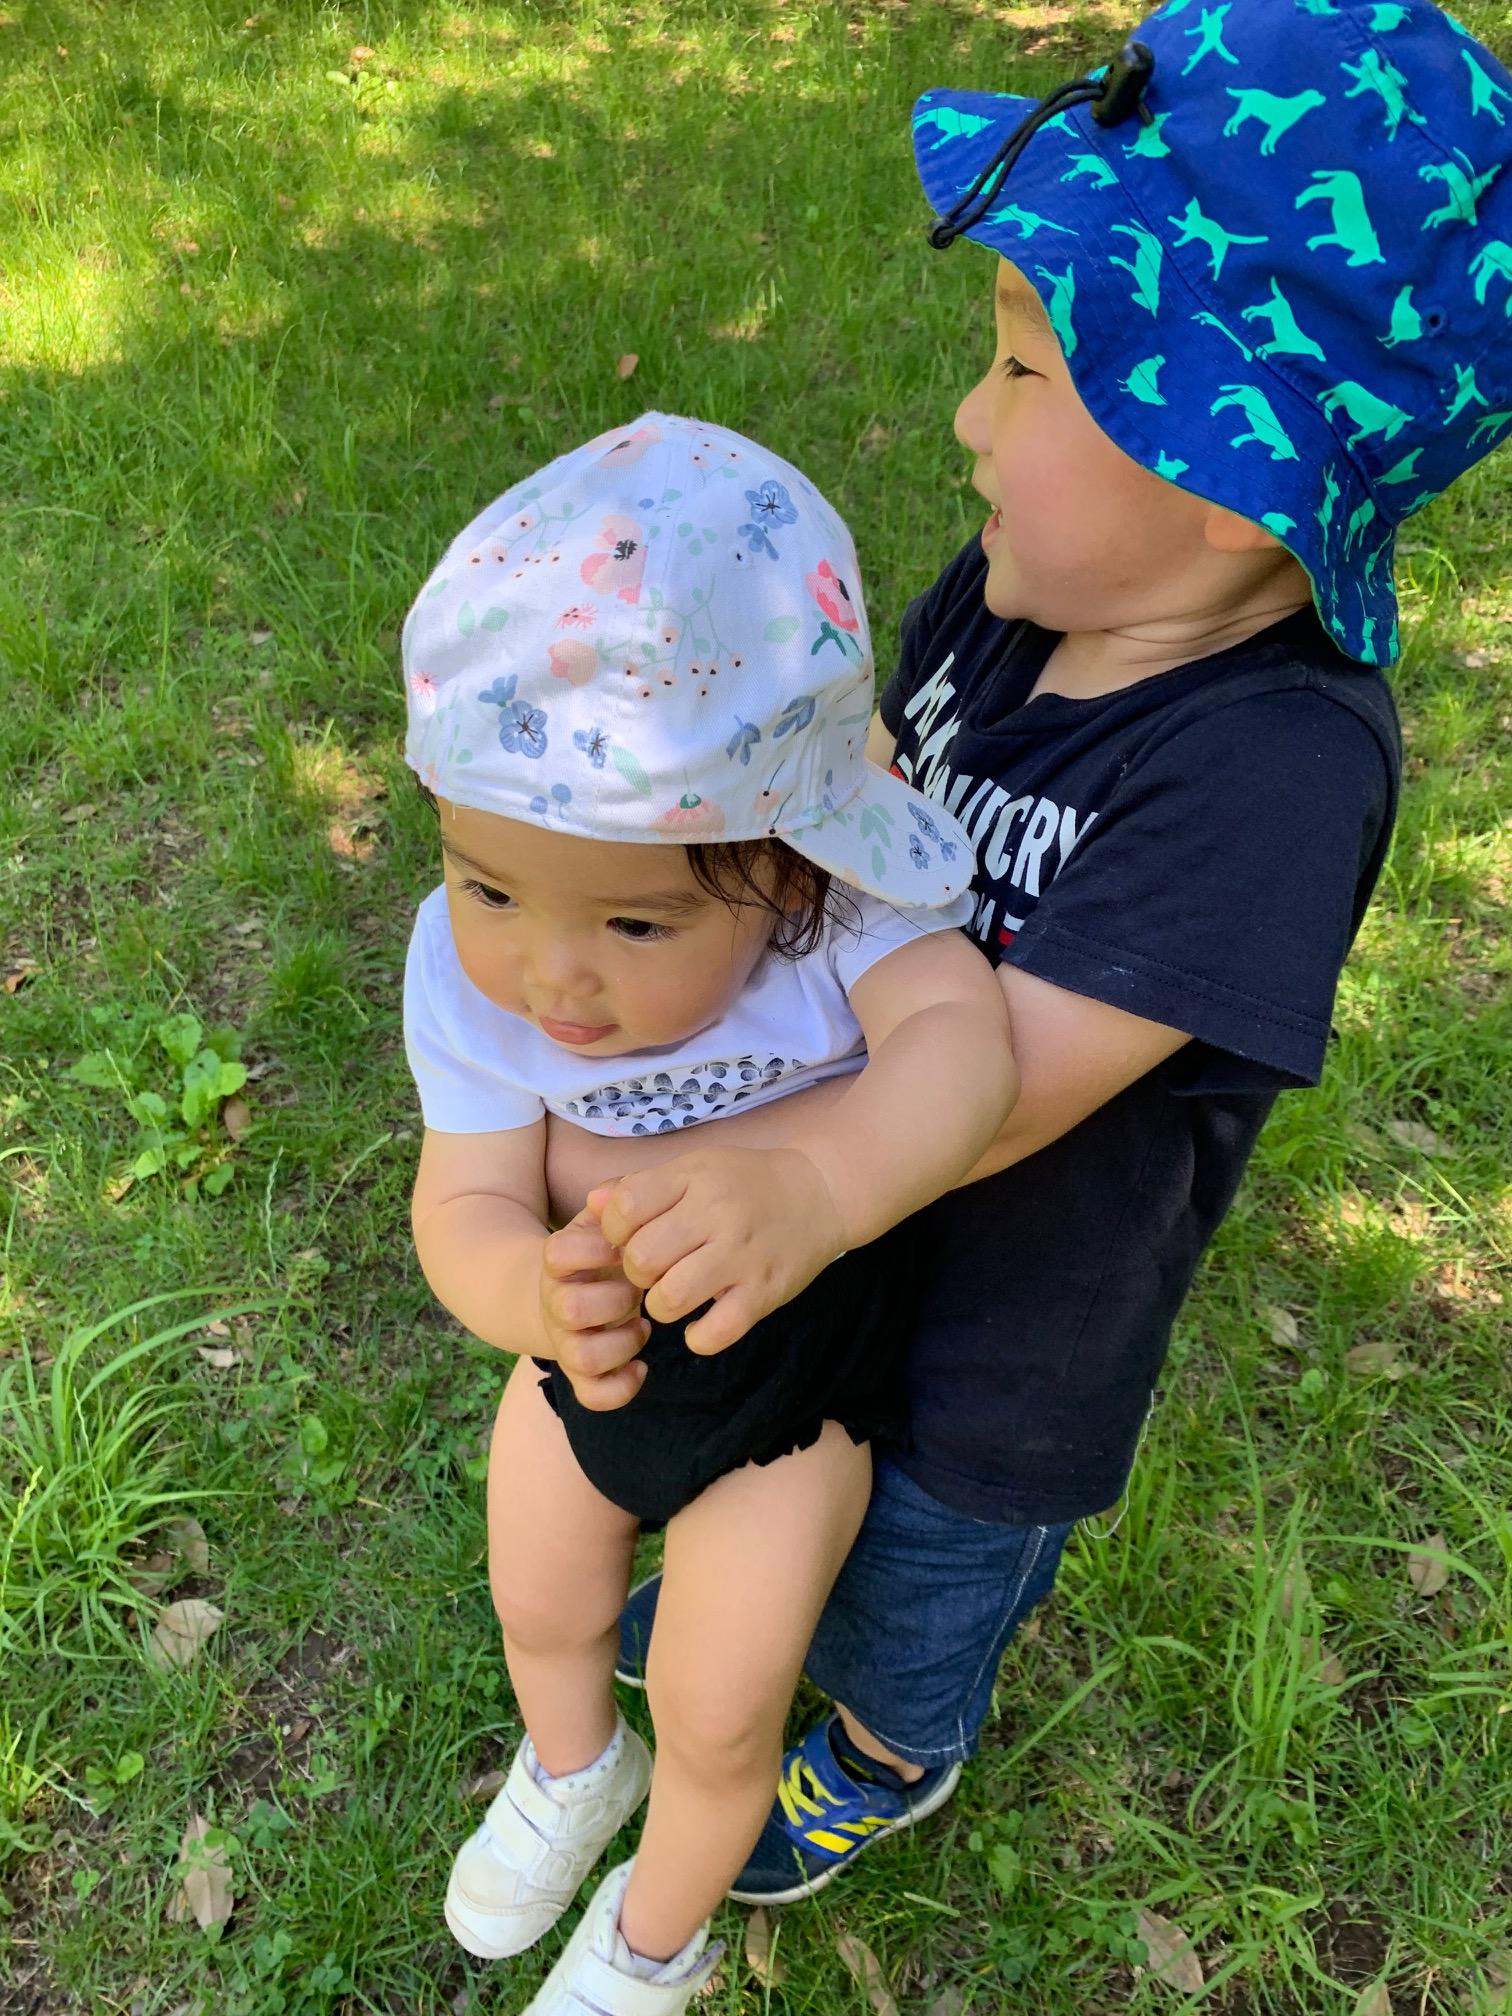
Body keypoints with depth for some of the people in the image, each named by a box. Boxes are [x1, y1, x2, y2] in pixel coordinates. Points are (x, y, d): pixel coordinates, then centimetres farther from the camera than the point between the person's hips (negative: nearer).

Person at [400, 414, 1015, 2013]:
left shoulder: (832, 895, -34)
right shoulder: (468, 970, -27)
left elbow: (960, 1035, -48)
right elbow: (463, 1205, -30)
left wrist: (823, 1181, -67)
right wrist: (526, 1289, -53)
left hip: (793, 1370, -3)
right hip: (587, 1342, 3)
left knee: (718, 1714, 13)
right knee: (534, 1604, 27)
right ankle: (572, 1772, 65)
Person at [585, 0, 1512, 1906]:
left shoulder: (1278, 763, -36)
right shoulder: (1002, 599, -15)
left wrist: (629, 1166, -33)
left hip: (1003, 1342, -5)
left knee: (912, 1598, 28)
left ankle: (887, 1761, 64)